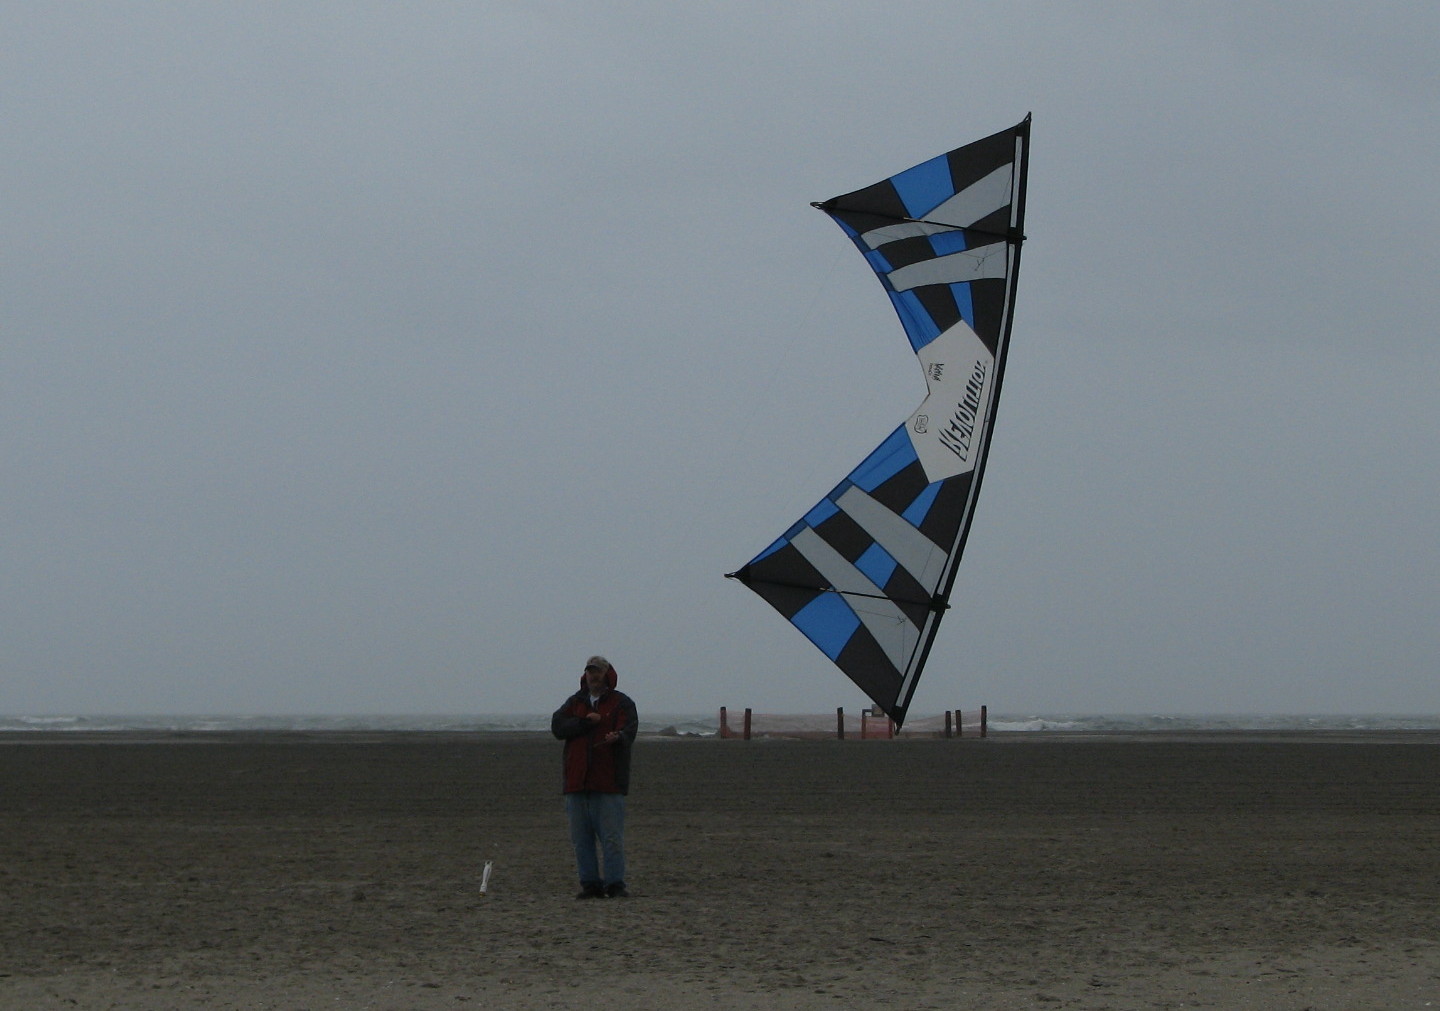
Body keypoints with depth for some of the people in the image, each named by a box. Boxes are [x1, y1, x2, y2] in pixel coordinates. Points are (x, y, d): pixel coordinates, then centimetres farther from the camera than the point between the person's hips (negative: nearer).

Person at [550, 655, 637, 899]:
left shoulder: (621, 703, 5)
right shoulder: (575, 703, 15)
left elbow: (628, 730, -11)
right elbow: (558, 727, 0)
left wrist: (617, 737, -34)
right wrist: (586, 722, -12)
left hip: (609, 781, -4)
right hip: (577, 782, 4)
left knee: (612, 837, -6)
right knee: (581, 838, 6)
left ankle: (615, 885, -4)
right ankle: (590, 884, 12)